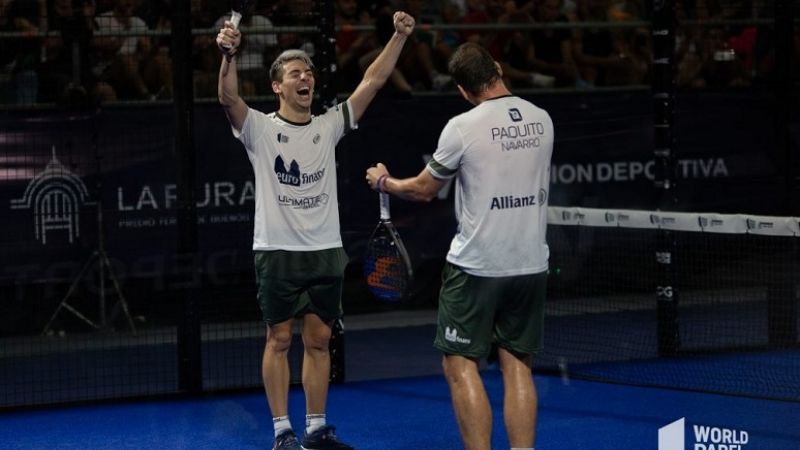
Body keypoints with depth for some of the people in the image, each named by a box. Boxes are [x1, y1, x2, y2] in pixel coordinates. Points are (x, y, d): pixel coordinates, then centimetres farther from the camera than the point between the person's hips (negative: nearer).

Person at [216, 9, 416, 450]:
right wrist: (228, 56, -39)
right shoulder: (260, 128, -3)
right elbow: (228, 97, -21)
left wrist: (399, 37, -8)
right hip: (277, 250, -4)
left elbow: (371, 81, 2)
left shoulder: (328, 126, 7)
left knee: (319, 340, 8)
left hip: (325, 250, 4)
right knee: (280, 339, 1)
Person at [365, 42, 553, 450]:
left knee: (460, 364, 3)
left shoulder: (463, 128, -13)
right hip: (531, 264, 5)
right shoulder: (541, 121, 2)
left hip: (477, 266, -5)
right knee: (517, 366, 9)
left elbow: (423, 190, 0)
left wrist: (384, 181, 19)